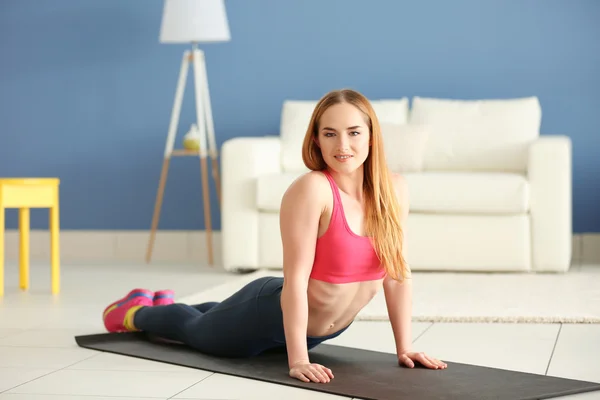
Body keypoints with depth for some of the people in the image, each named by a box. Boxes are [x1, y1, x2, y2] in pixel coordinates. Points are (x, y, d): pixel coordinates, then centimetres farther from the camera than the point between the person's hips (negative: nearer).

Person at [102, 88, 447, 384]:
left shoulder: (395, 190, -14)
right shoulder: (311, 189, -31)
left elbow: (398, 272, -6)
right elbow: (295, 279, -31)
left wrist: (405, 347, -6)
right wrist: (298, 360, -32)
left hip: (326, 329, 6)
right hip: (273, 316, -6)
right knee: (196, 329, 25)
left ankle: (160, 307, 67)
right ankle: (136, 312, 57)